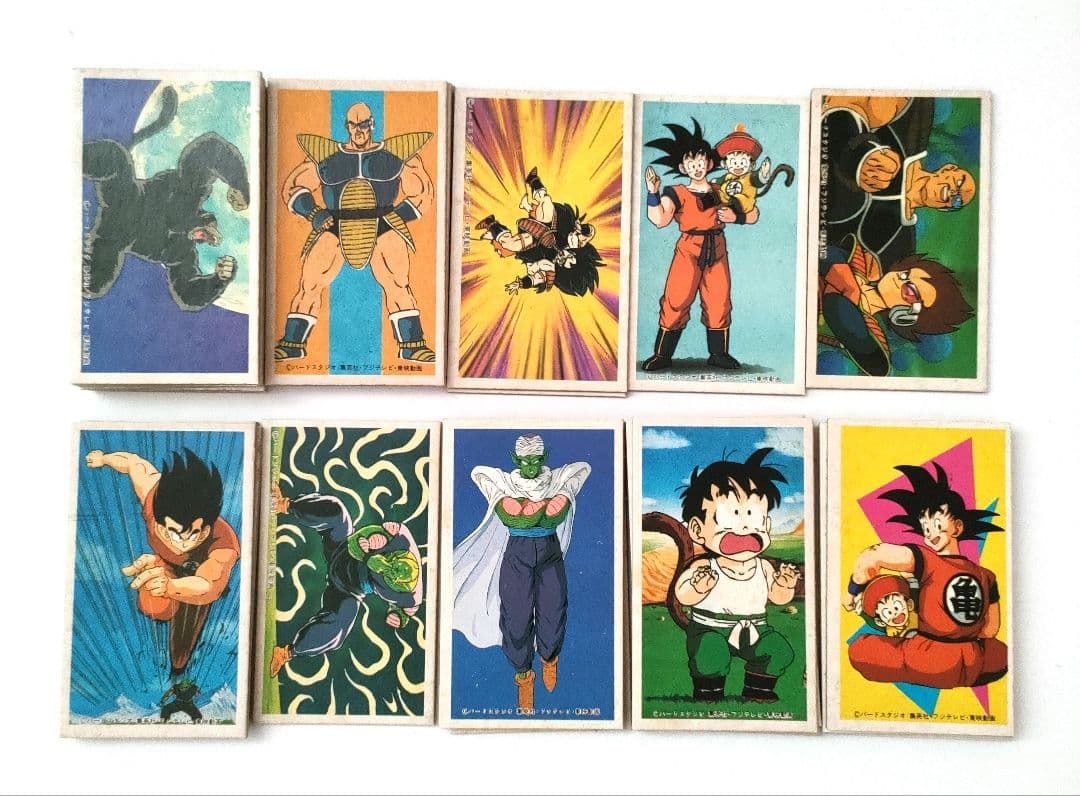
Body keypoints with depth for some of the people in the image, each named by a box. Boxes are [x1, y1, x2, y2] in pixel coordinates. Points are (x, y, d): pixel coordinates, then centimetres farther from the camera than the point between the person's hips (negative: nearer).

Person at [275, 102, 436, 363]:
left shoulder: (396, 155, 11)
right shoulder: (325, 156, 14)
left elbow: (423, 192, 9)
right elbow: (293, 187, 12)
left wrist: (399, 216, -6)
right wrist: (312, 214, -6)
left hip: (382, 226, -1)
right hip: (334, 226, 1)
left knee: (397, 283, -19)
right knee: (309, 283, -10)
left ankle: (412, 344, -12)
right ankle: (292, 344, 0)